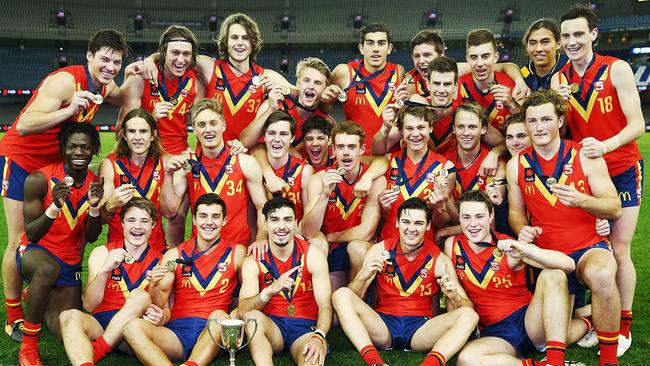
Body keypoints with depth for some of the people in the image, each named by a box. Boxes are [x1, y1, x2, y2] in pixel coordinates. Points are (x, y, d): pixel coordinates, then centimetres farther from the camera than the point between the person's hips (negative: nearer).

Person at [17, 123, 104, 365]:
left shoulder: (95, 184, -4)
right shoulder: (39, 180, -16)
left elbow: (91, 238, -2)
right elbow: (32, 235, -15)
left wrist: (94, 207, -22)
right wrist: (55, 207, -33)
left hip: (70, 262, 4)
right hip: (35, 253, -4)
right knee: (49, 268, -41)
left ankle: (40, 301, 33)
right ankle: (28, 345, -22)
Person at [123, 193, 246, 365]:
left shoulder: (236, 253, 7)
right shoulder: (174, 255, 11)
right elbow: (159, 306, 9)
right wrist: (154, 286, -12)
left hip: (214, 332, -2)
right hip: (177, 330, 2)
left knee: (219, 317, -35)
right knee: (132, 326, -25)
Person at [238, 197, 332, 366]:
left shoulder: (313, 255, -3)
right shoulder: (253, 262, -1)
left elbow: (325, 308, -10)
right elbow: (243, 311, -13)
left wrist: (318, 337, -31)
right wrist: (270, 290, -32)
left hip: (306, 327, -2)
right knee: (253, 317, -33)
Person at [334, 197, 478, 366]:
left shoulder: (439, 260, 0)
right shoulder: (380, 250, 1)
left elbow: (467, 307, -1)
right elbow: (354, 297, -1)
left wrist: (454, 296, -24)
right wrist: (363, 277, -23)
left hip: (421, 329, 0)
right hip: (383, 325, 0)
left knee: (469, 315, -22)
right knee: (341, 295, -21)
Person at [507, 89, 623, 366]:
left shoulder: (586, 156, -6)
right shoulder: (516, 165, 1)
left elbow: (615, 209, -6)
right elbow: (515, 211, 11)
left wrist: (581, 200, -26)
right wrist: (522, 229, -12)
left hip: (589, 248, -3)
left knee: (601, 275, -39)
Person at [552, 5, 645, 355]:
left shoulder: (616, 69, -11)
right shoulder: (559, 79, 2)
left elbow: (637, 124, -14)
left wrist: (605, 146, -32)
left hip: (621, 171, -3)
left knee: (618, 250, -2)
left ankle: (624, 326, 10)